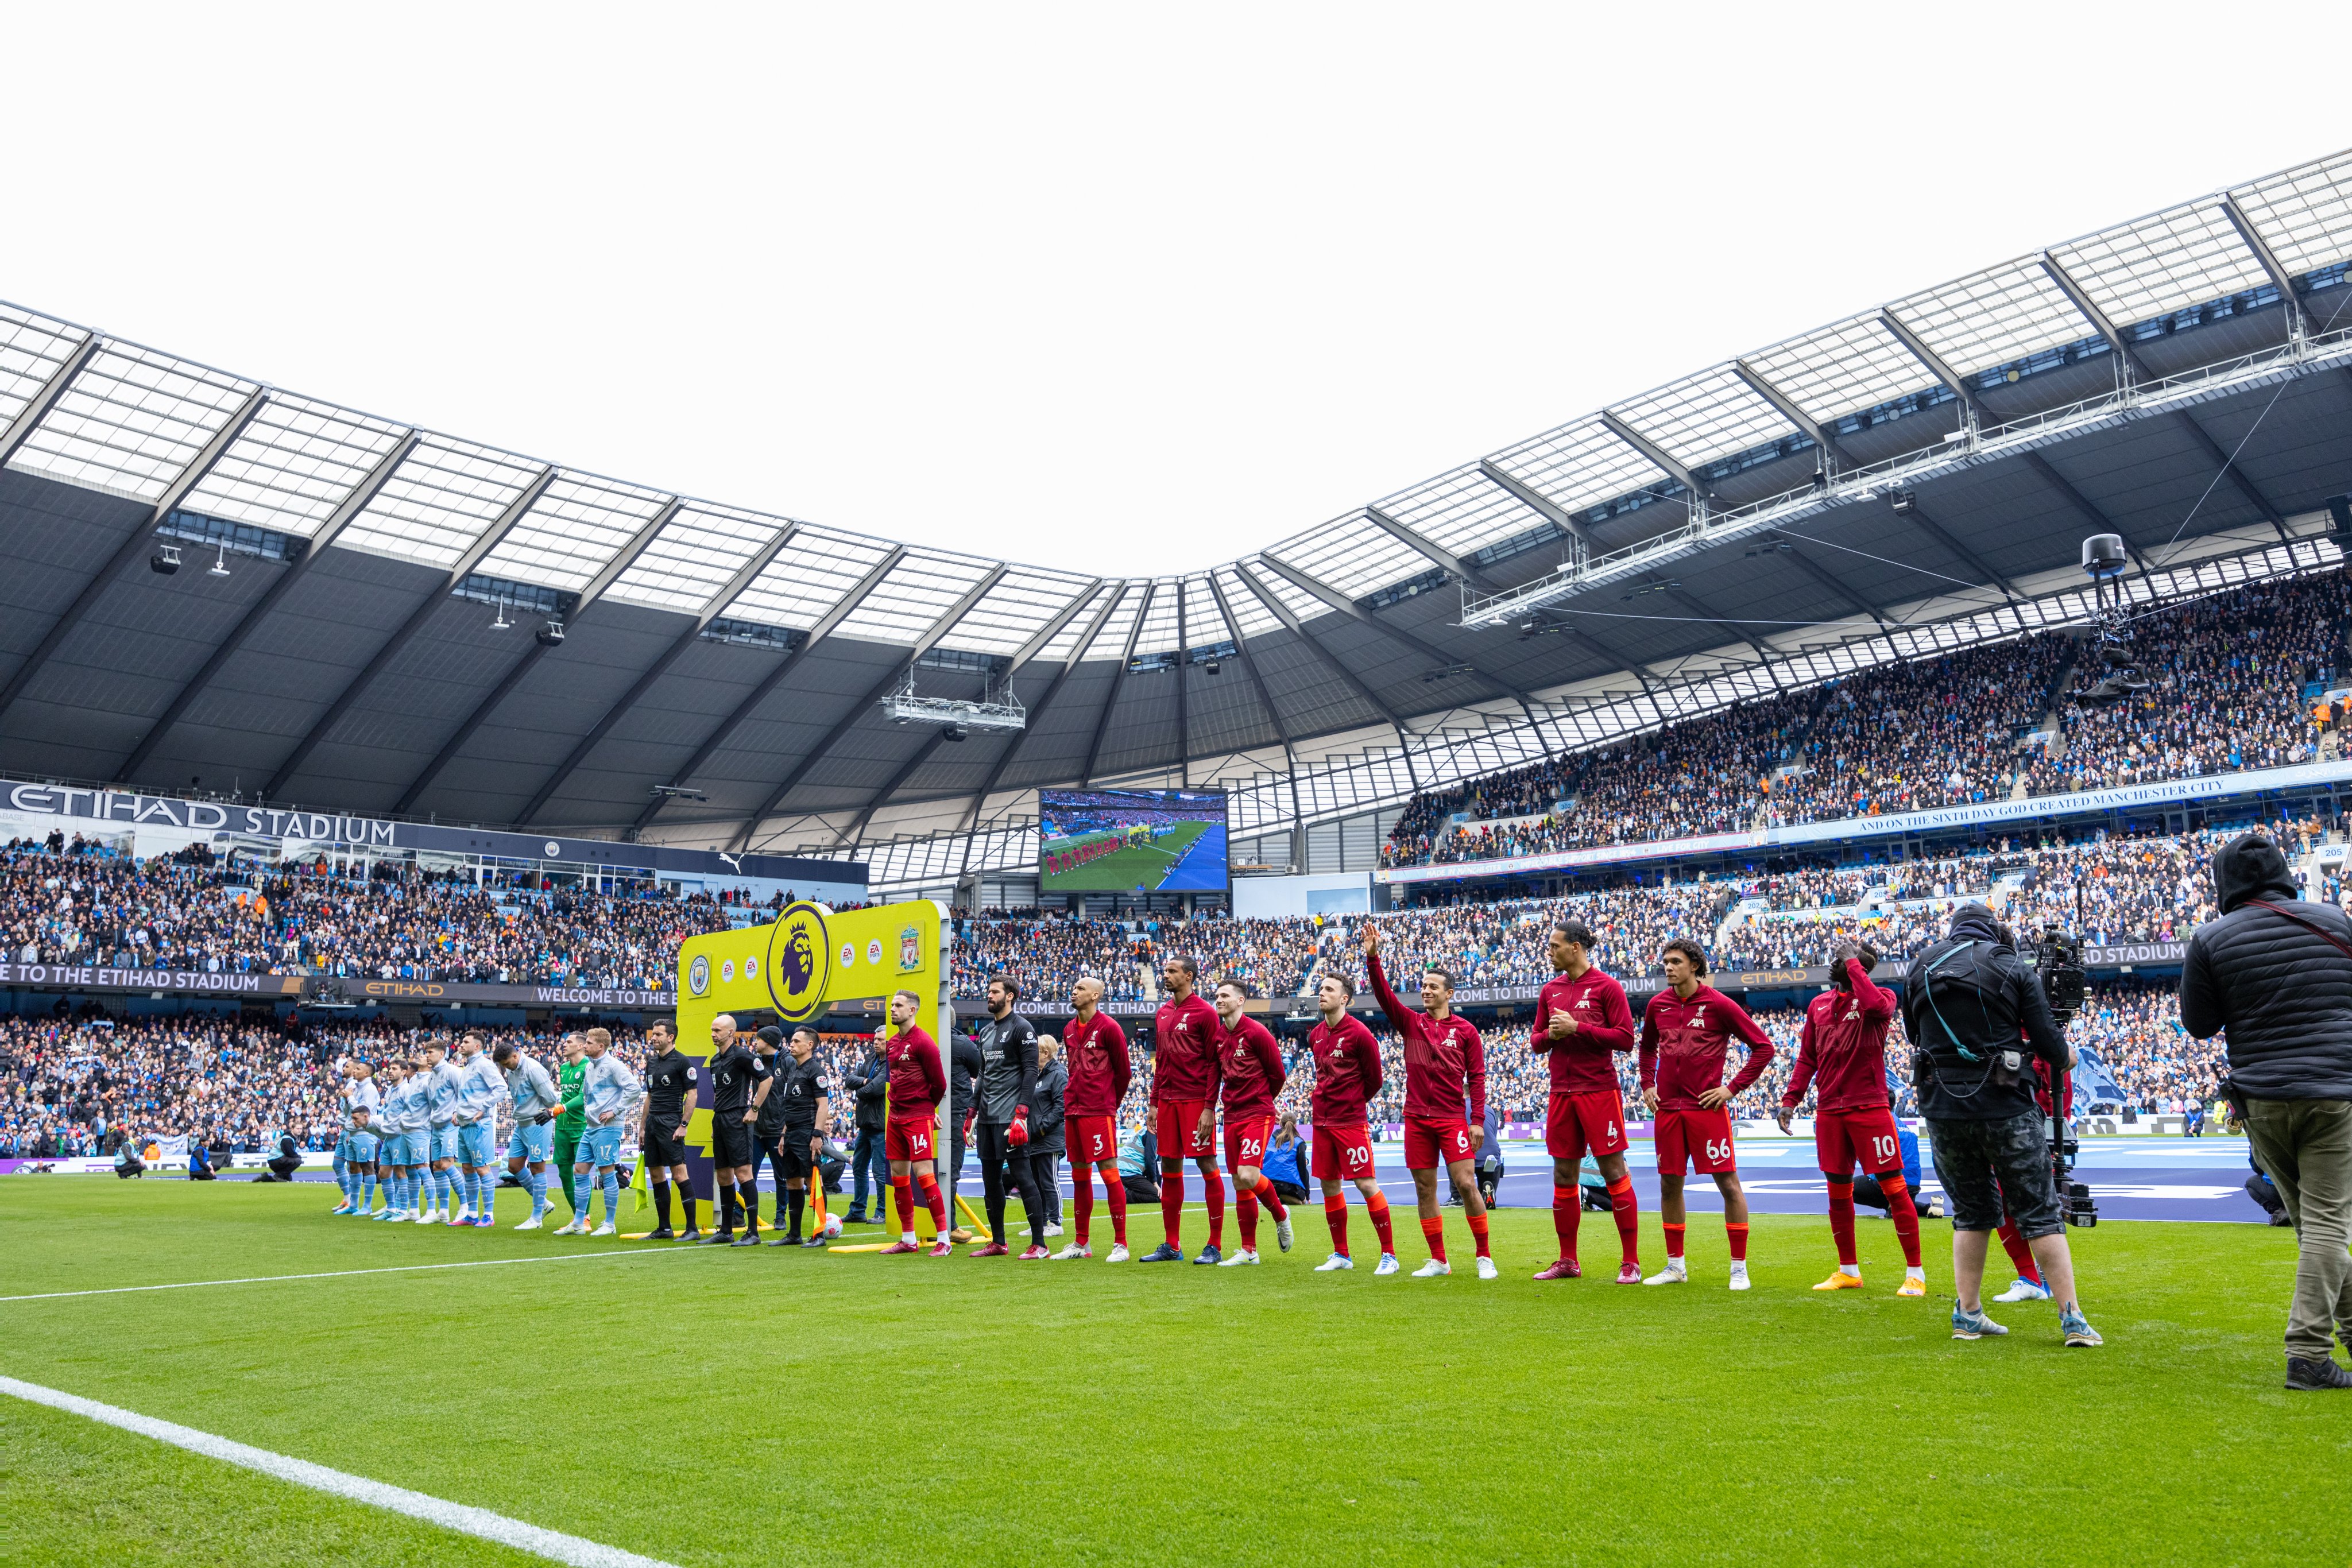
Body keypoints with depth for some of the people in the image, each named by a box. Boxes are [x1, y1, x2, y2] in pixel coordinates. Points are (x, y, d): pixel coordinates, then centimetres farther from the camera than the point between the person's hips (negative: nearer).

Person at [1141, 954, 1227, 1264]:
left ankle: (1215, 1246, 2)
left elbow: (1214, 1062, -9)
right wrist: (1154, 1103, 15)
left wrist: (1209, 1108, -14)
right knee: (1169, 1169, 9)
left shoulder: (1204, 1012, -7)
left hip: (1196, 1101, -7)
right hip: (1167, 1100, 7)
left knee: (1207, 1166, -3)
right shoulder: (1162, 1014, 15)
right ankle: (1171, 1246, 17)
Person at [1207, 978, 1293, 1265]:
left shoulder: (1256, 1032, -10)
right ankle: (1249, 1250, 15)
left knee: (1247, 1175, -19)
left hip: (1258, 1115, -6)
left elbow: (1278, 1074, -4)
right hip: (1232, 1117, 6)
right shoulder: (1218, 1035, 8)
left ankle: (1280, 1215, 10)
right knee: (1239, 1184, 7)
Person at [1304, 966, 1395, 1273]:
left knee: (1366, 1184, -8)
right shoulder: (1315, 1035, 9)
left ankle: (1389, 1255, 0)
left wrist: (1350, 1104, 7)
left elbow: (1374, 1080, -2)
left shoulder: (1359, 1034, -11)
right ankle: (1341, 1254, 20)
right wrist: (1322, 1101, 13)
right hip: (1321, 1121, 7)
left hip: (1351, 1121, -7)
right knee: (1329, 1186, 10)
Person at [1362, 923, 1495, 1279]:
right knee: (1425, 1189, 5)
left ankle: (1484, 1257, 4)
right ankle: (1438, 1260, 14)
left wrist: (1478, 1120, -6)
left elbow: (1476, 1077, 1)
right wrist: (1373, 958, -18)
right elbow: (1384, 994, -5)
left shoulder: (1466, 1030, 1)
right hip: (1417, 1118, 3)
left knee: (1466, 1184, -8)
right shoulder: (1411, 1023, 8)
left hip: (1452, 1118, -3)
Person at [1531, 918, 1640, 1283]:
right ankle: (1568, 1262, 18)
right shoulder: (1550, 990, 13)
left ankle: (1631, 1262, 3)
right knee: (1563, 1177, 8)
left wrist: (1577, 1027, -15)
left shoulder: (1606, 987, -4)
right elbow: (1535, 1043, 17)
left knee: (1614, 1173, -3)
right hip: (1561, 1093, 6)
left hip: (1600, 1092, -6)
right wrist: (1550, 1035, -5)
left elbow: (1625, 1038, -10)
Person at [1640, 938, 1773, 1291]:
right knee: (1669, 1185, 8)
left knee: (1728, 1183, -4)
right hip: (1667, 1109, 5)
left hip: (1707, 1107, -5)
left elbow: (1763, 1046, -4)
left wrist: (1733, 1089, -8)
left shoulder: (1718, 1004, -6)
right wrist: (1647, 1085, 14)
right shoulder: (1658, 1005, 8)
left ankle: (1739, 1268, 4)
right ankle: (1675, 1265, 20)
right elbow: (1647, 1047, 27)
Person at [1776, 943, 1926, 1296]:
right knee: (1838, 1193, 11)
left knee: (1894, 1188, -3)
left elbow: (1876, 1005, -29)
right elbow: (1807, 1058, 16)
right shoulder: (1818, 1005, 13)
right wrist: (1790, 1100, 8)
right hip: (1829, 1111, 6)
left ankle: (1915, 1273, 6)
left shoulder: (1881, 996, -2)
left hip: (1870, 1108, -6)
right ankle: (1849, 1271, 23)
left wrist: (1852, 962, -18)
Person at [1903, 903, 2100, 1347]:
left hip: (1942, 1106, 3)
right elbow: (2047, 1040, -2)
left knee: (1972, 1211, 16)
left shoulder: (1921, 965, 6)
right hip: (2006, 1105, -3)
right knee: (2039, 1212, 4)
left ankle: (1968, 1314, 15)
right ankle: (2073, 1318, 3)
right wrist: (2066, 1057, 19)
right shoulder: (2012, 969, -2)